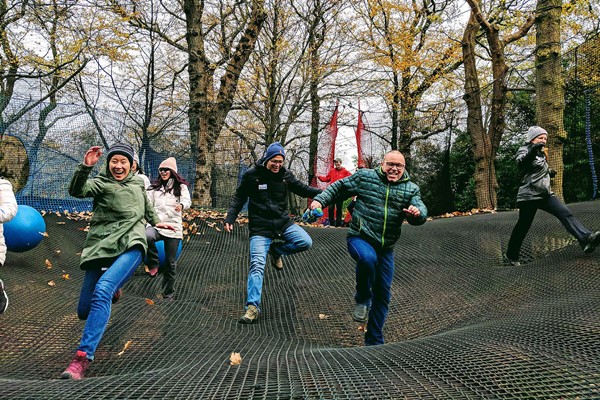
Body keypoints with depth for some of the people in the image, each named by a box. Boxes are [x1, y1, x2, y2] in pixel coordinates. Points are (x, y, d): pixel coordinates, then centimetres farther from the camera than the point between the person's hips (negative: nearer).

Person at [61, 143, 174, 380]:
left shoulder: (137, 184, 22)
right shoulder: (100, 183, 8)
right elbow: (77, 190, -13)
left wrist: (156, 221, 55)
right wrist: (85, 167, -29)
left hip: (130, 246, 0)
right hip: (101, 248, 0)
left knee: (102, 290, -29)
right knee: (84, 311, 2)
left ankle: (83, 358, -31)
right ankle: (113, 289, 40)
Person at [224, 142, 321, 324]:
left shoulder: (286, 174, 2)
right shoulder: (251, 175, -6)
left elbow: (302, 189, 11)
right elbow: (239, 198, 3)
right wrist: (230, 218, -5)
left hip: (283, 222, 4)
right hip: (260, 228, -3)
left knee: (306, 242, -15)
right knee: (257, 265, -11)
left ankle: (276, 250, 11)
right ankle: (253, 307, -4)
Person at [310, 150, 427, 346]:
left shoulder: (411, 189, 6)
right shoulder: (365, 176, -1)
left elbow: (421, 210, -7)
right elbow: (339, 188, 8)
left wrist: (417, 213, -31)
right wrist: (320, 200, -5)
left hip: (386, 248, 4)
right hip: (360, 238, -4)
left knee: (383, 293, 7)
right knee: (368, 258, -38)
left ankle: (374, 341, 23)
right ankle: (362, 299, -8)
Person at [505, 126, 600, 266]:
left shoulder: (541, 153, 19)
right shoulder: (524, 150, -6)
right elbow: (521, 162, -32)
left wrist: (548, 173, 18)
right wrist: (533, 150, -50)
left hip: (545, 194, 8)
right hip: (529, 195, -8)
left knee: (565, 213, -14)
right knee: (523, 227, -1)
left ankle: (586, 238, -29)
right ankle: (511, 256, 13)